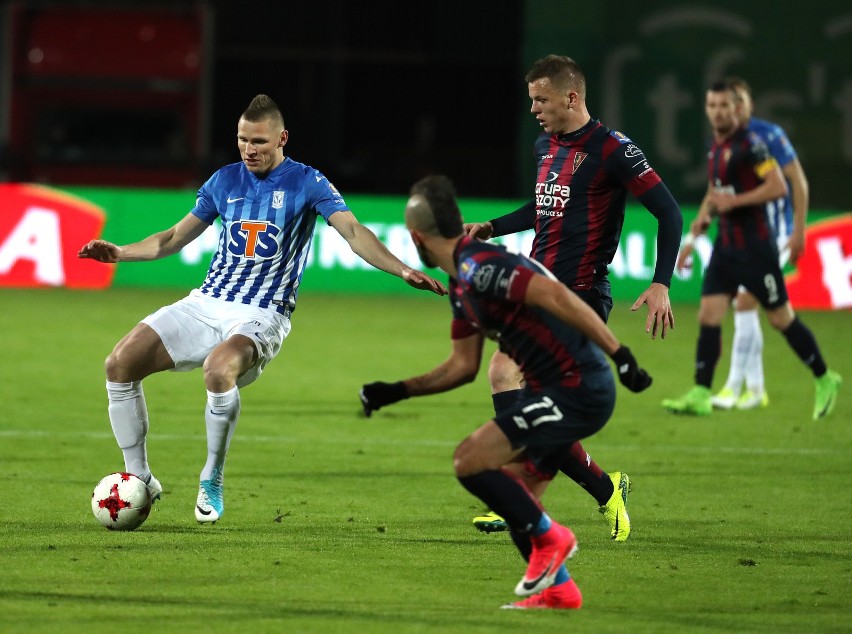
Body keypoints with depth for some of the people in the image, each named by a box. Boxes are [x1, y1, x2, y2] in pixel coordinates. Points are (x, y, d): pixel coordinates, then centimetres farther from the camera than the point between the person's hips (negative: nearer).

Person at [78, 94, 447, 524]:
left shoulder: (306, 183, -3)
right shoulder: (225, 181, 11)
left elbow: (353, 232, -14)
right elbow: (175, 238, 21)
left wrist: (401, 269, -30)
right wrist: (120, 253, 8)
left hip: (261, 315, -5)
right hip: (206, 305, 5)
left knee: (219, 368, -38)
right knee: (120, 363, -12)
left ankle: (212, 482, -17)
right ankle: (139, 480, 2)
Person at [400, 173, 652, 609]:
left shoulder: (479, 268, -17)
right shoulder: (461, 286, 16)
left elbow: (556, 295, -26)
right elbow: (464, 365, 24)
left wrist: (619, 354, -29)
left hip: (577, 389, -10)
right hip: (559, 391, 10)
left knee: (470, 461, -13)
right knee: (514, 494, 13)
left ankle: (549, 538, 0)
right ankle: (558, 589, 18)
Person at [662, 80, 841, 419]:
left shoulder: (749, 144, -15)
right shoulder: (715, 147, 11)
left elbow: (779, 186, -21)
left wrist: (733, 201, -21)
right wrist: (705, 211, 9)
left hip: (754, 245, -8)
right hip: (725, 244, 8)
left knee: (781, 317, 2)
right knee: (708, 315, -3)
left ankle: (825, 381, 18)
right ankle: (700, 395, -4)